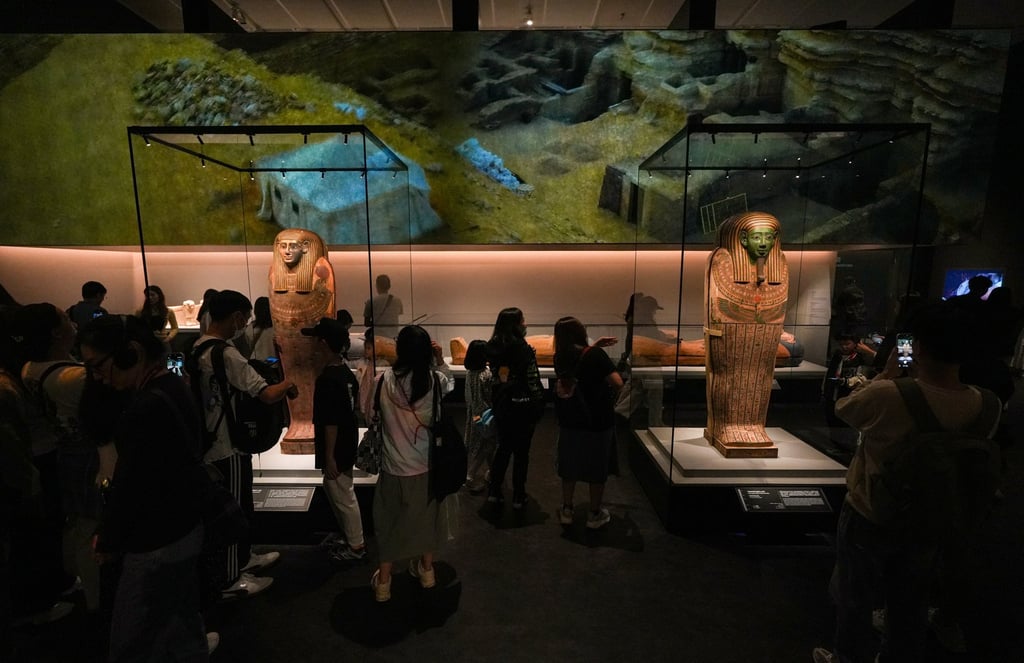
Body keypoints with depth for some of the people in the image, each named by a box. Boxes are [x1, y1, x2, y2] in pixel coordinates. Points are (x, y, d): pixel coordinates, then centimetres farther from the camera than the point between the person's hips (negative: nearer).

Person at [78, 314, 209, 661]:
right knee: (182, 627, 23)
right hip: (185, 528, 9)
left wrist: (106, 541, -5)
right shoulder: (173, 387, 4)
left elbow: (130, 486, -20)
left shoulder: (147, 406, -27)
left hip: (156, 543, -9)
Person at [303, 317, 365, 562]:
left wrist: (329, 457, -17)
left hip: (336, 448, -9)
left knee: (343, 497, 6)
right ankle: (351, 539, 34)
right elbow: (354, 399, 15)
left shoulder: (327, 379, -24)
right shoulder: (346, 371, 3)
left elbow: (330, 422, -23)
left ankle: (356, 546, 22)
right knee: (336, 492, 22)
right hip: (348, 443, 9)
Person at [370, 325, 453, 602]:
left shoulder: (385, 380, -17)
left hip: (394, 466, -1)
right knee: (425, 516, 23)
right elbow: (450, 385, 8)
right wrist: (441, 360, -3)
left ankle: (383, 581, 32)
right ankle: (426, 569, 41)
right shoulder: (436, 380, -16)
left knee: (390, 521, 18)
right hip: (427, 465, 1)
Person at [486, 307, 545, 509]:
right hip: (522, 406, -5)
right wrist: (539, 406, -4)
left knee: (503, 447, 19)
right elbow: (533, 382, -16)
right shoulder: (524, 349, -19)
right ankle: (518, 497, 20)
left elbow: (494, 378, 7)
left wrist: (496, 403, 16)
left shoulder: (492, 348, -1)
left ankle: (494, 492, 23)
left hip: (501, 405, 5)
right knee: (521, 451, 9)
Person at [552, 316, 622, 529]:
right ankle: (595, 514, 24)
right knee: (597, 467, 11)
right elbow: (618, 383, -25)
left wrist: (595, 346, 13)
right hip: (597, 421, -5)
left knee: (570, 465, 17)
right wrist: (612, 396, -5)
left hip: (569, 422, 5)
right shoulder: (595, 355, -20)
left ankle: (566, 510, 28)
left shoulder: (560, 357, -2)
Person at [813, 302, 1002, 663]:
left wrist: (885, 376, 1)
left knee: (855, 599, 21)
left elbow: (843, 407, -13)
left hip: (870, 519, -4)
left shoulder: (887, 395, -34)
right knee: (910, 605, 27)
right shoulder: (986, 404, -17)